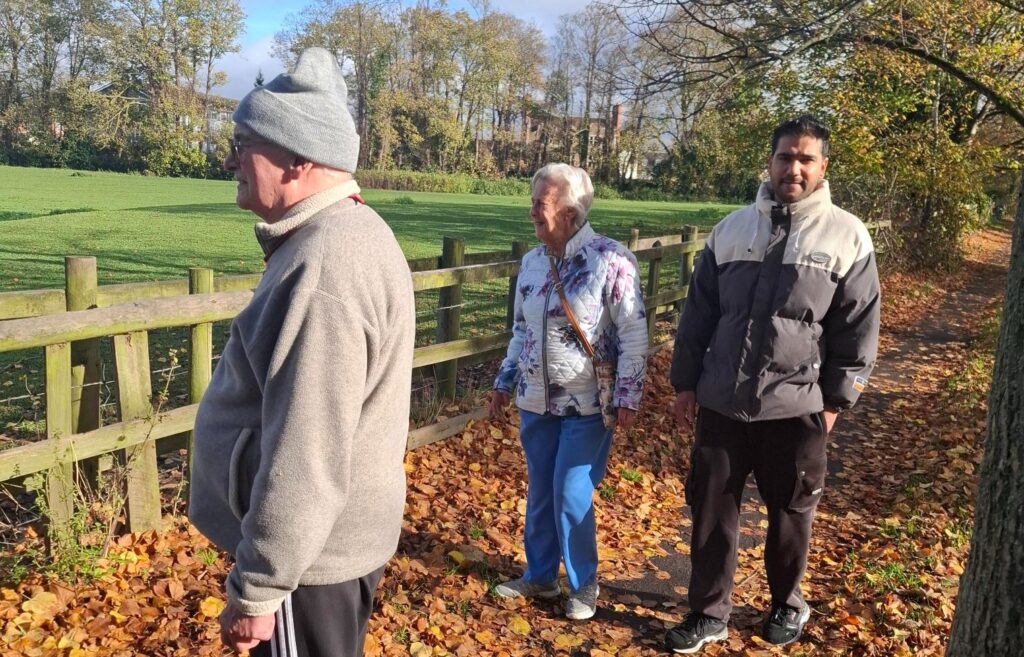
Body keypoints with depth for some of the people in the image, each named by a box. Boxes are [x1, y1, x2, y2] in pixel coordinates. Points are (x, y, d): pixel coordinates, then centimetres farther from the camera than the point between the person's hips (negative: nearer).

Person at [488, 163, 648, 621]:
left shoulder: (610, 260, -14)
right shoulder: (531, 262, 4)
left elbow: (634, 335, -12)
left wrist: (627, 398, -13)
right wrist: (504, 383, 15)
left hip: (586, 406, -5)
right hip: (536, 402, 6)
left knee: (571, 497, -2)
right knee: (540, 493, 14)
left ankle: (584, 585, 21)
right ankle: (539, 575, 33)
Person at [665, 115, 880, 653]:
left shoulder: (847, 236, -3)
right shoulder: (732, 229, 5)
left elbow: (858, 329, 0)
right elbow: (699, 312, 8)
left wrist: (835, 400, -2)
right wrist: (685, 382, 7)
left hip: (796, 406, -2)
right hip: (722, 402, 2)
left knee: (790, 513, 14)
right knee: (711, 509, 9)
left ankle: (787, 604, 38)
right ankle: (709, 612, 26)